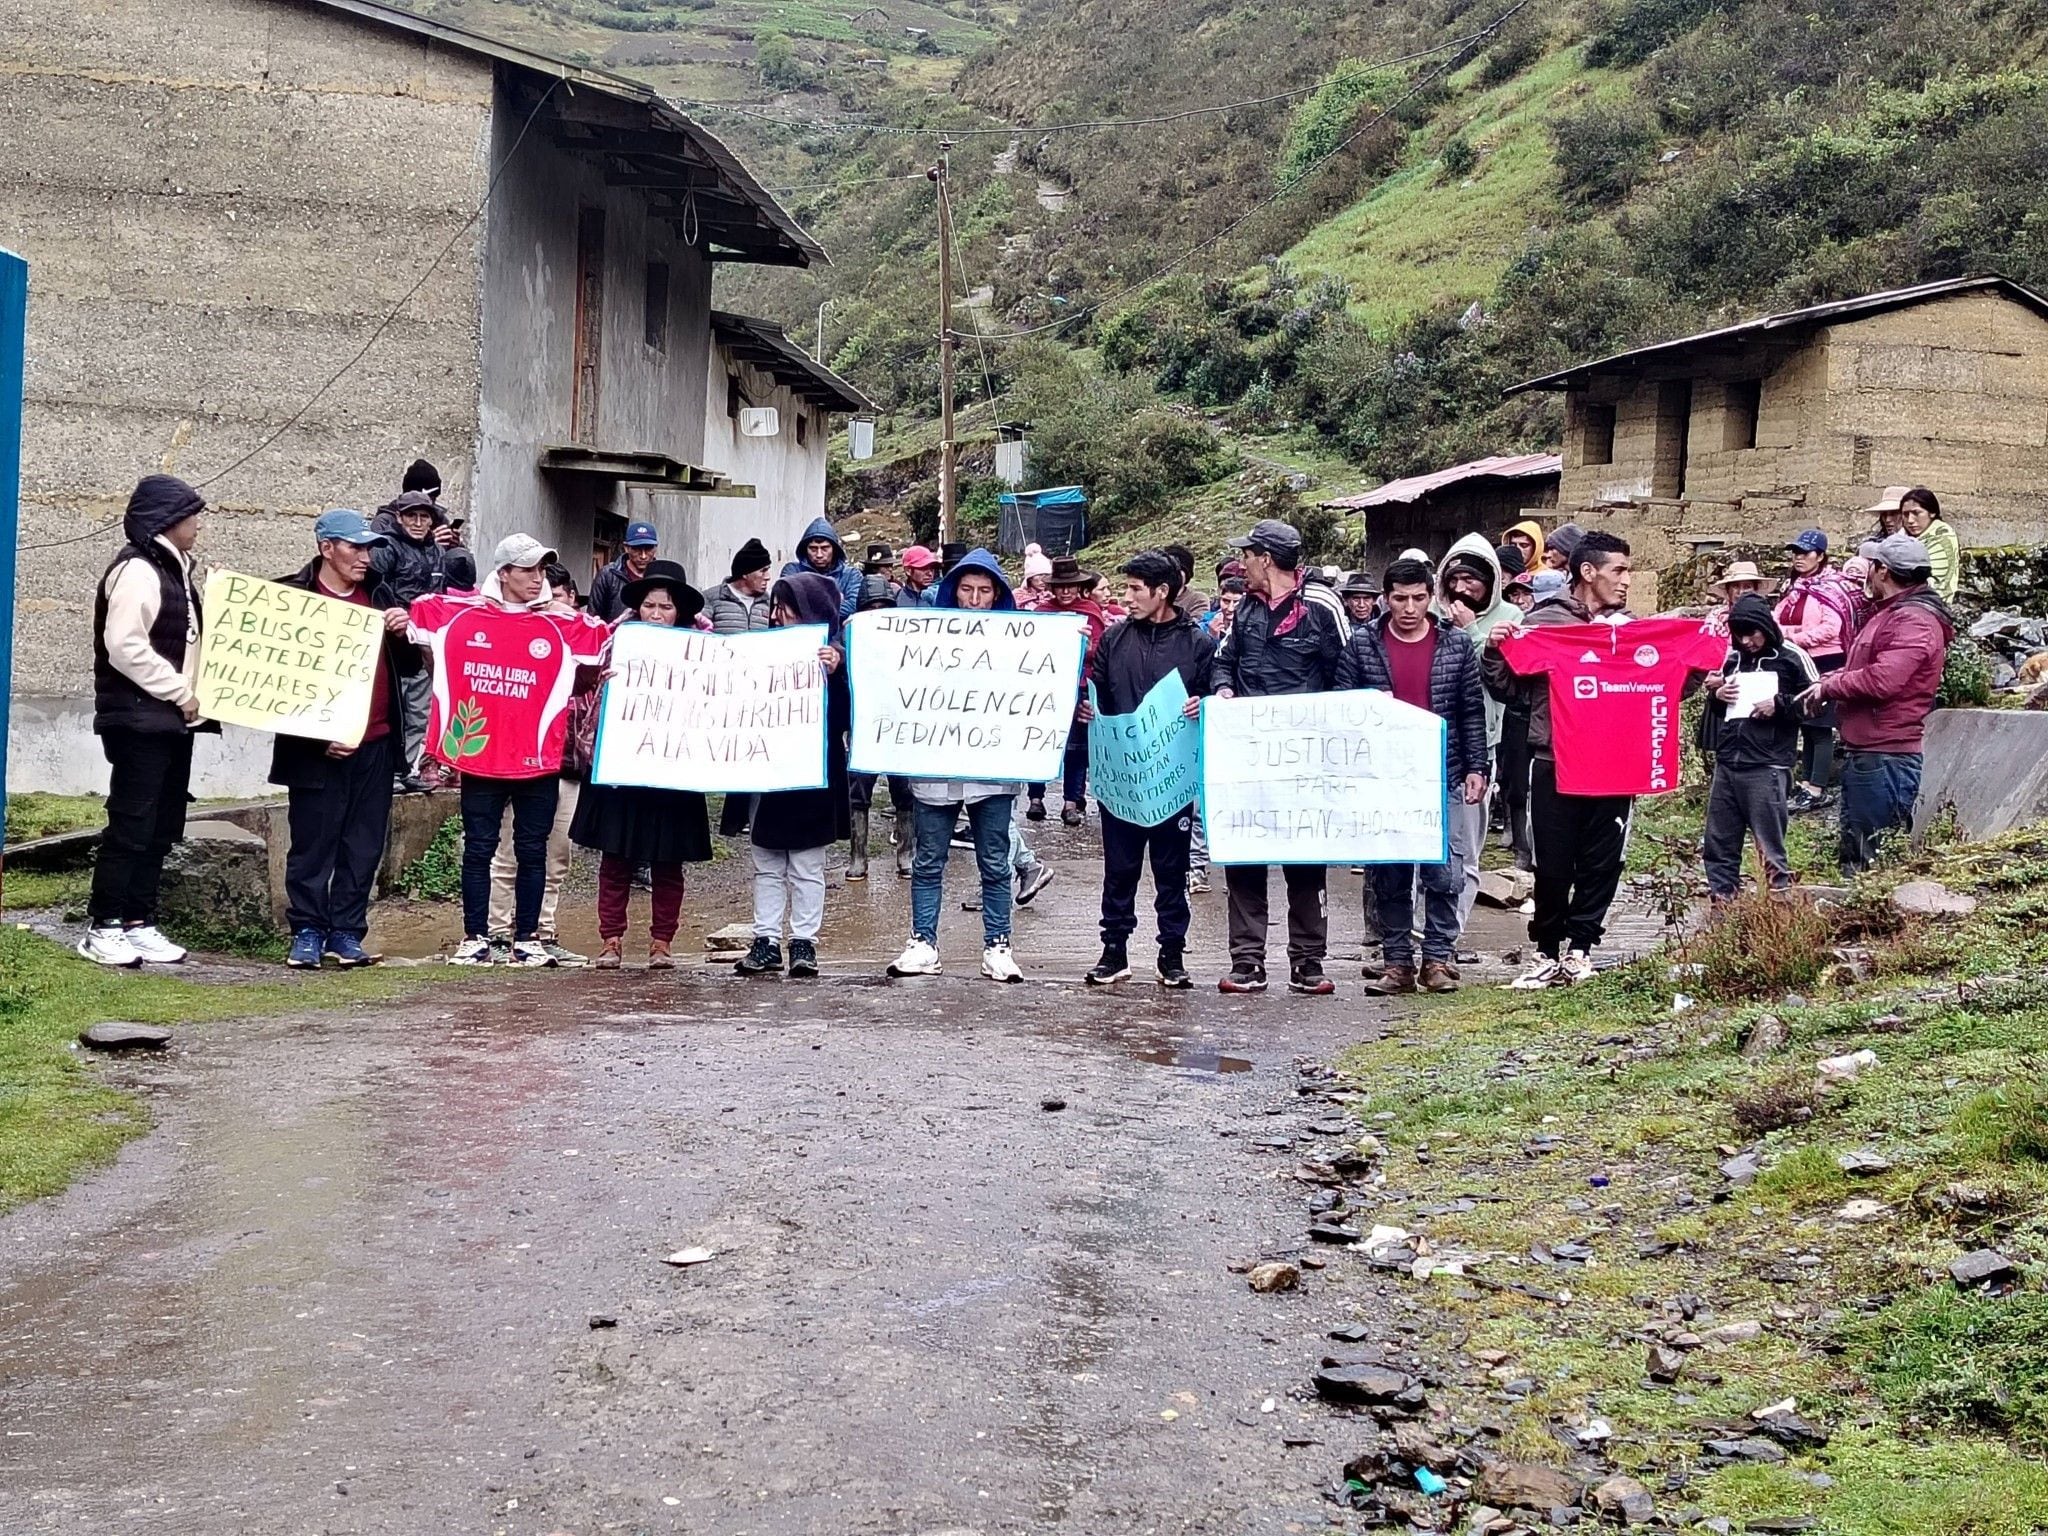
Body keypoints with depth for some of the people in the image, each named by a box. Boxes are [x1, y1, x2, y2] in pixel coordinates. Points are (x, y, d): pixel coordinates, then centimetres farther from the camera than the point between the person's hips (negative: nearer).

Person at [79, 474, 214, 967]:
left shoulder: (175, 570, 16)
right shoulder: (137, 570, -12)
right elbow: (125, 648, -21)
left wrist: (191, 696, 7)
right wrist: (182, 692, -16)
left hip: (173, 721, 9)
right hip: (141, 719, -9)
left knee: (161, 826, 10)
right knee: (131, 824, -6)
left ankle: (139, 923, 16)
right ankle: (102, 927, 2)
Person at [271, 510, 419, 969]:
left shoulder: (381, 596, 13)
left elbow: (409, 665, 18)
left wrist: (405, 632, -4)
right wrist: (317, 739, -10)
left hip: (376, 744, 5)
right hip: (319, 747, -5)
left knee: (364, 846, 7)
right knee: (313, 844, 1)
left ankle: (347, 934, 15)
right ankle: (307, 934, 11)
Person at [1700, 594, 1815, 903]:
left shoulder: (1791, 658, -2)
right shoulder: (1732, 658, 14)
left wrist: (1779, 705, -12)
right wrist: (1716, 696, 3)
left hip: (1766, 767, -6)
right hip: (1726, 764, 6)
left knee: (1770, 847, -5)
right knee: (1718, 844, 8)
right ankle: (1720, 905, 15)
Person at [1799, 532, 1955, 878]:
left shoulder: (1915, 621, -16)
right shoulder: (1887, 613, 19)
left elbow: (1881, 680, -27)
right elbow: (1862, 668, 24)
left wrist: (1827, 687, -12)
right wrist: (1829, 682, 3)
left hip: (1886, 758, -11)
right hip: (1865, 754, 11)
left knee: (1874, 859, -6)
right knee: (1854, 853, 16)